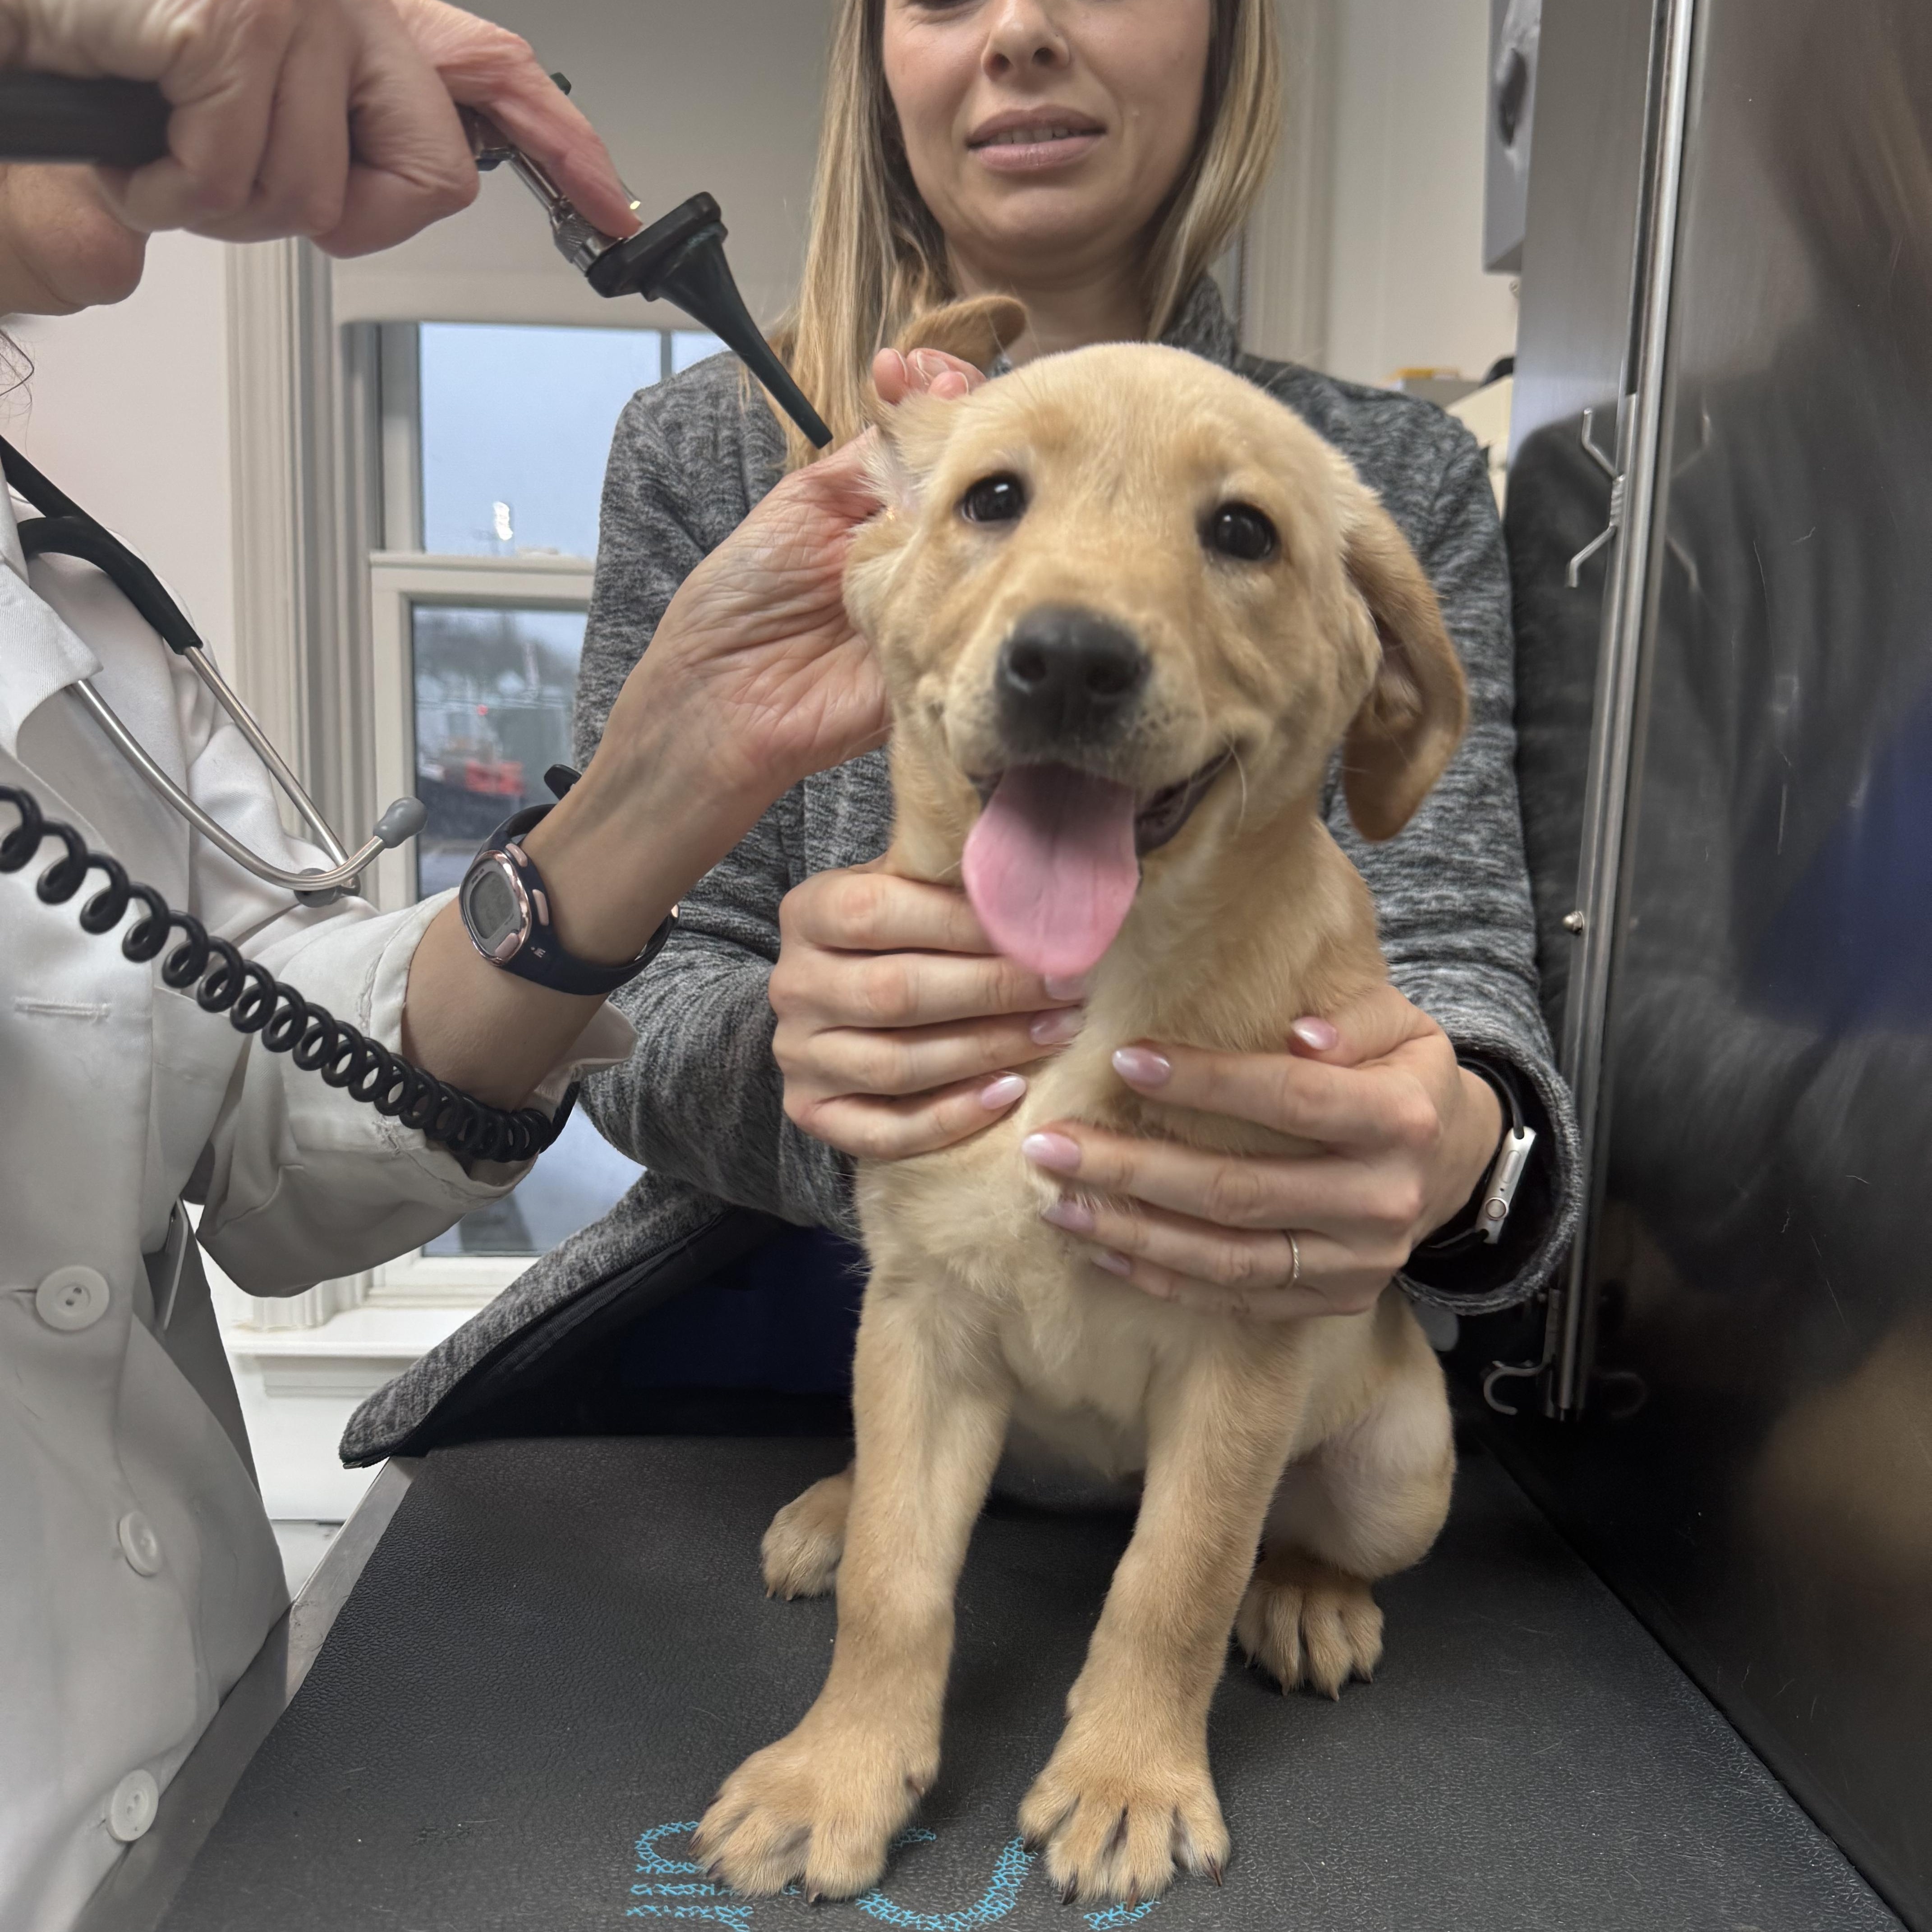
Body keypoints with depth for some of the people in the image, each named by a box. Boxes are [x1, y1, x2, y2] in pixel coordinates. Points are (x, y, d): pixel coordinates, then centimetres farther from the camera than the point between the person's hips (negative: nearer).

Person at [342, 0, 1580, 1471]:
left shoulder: (1400, 483, 4)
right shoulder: (704, 454, 1)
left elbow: (1449, 949, -5)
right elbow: (634, 997, -3)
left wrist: (1462, 1142, -29)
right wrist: (778, 1050, -27)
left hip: (1231, 1338, 2)